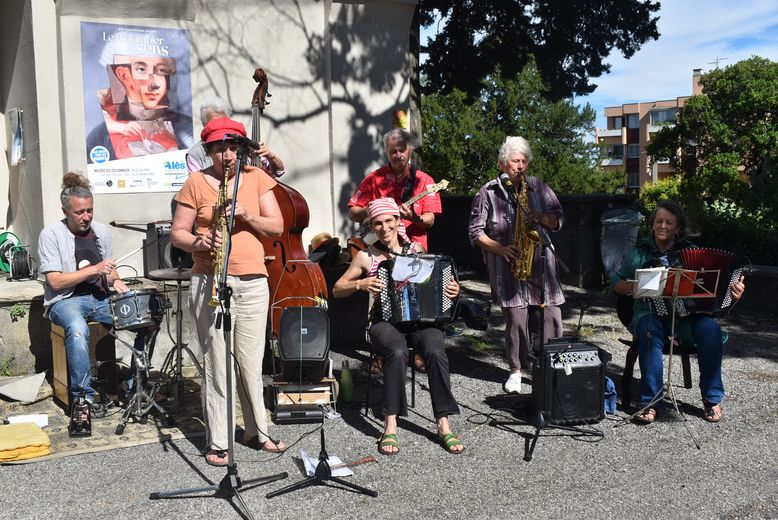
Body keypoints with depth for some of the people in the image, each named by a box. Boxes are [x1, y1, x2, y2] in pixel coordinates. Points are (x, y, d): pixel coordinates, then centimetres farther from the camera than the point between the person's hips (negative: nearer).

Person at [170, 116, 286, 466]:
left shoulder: (256, 178, 9)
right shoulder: (196, 182, 3)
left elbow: (277, 226, 4)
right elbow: (177, 233, 3)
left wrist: (246, 216, -13)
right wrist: (198, 243, -18)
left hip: (253, 283, 2)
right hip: (210, 282, -2)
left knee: (251, 362, 9)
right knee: (216, 364, 0)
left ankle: (257, 432, 25)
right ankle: (217, 443, 10)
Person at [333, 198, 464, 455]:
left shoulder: (416, 249, 10)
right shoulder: (366, 257, 5)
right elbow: (337, 290, 9)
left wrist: (453, 289, 0)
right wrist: (361, 284, -10)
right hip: (386, 321, -1)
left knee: (435, 351, -31)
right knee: (397, 352, -35)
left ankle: (443, 425, -24)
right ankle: (390, 427, -28)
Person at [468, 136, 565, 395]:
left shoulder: (538, 187, 11)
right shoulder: (488, 192, 2)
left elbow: (558, 220, 13)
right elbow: (475, 232, 2)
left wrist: (538, 216, -7)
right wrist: (500, 248, -11)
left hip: (541, 263, 3)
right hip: (508, 265, -3)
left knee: (550, 317, 0)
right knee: (516, 318, -4)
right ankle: (516, 371, 12)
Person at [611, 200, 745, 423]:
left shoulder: (690, 250, 10)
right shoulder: (639, 253, 8)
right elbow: (616, 283, 11)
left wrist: (733, 290, -14)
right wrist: (634, 286, -10)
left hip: (686, 315, 1)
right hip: (649, 312, -1)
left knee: (709, 328, -30)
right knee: (650, 331, -36)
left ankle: (711, 398, -13)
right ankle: (649, 402, -30)